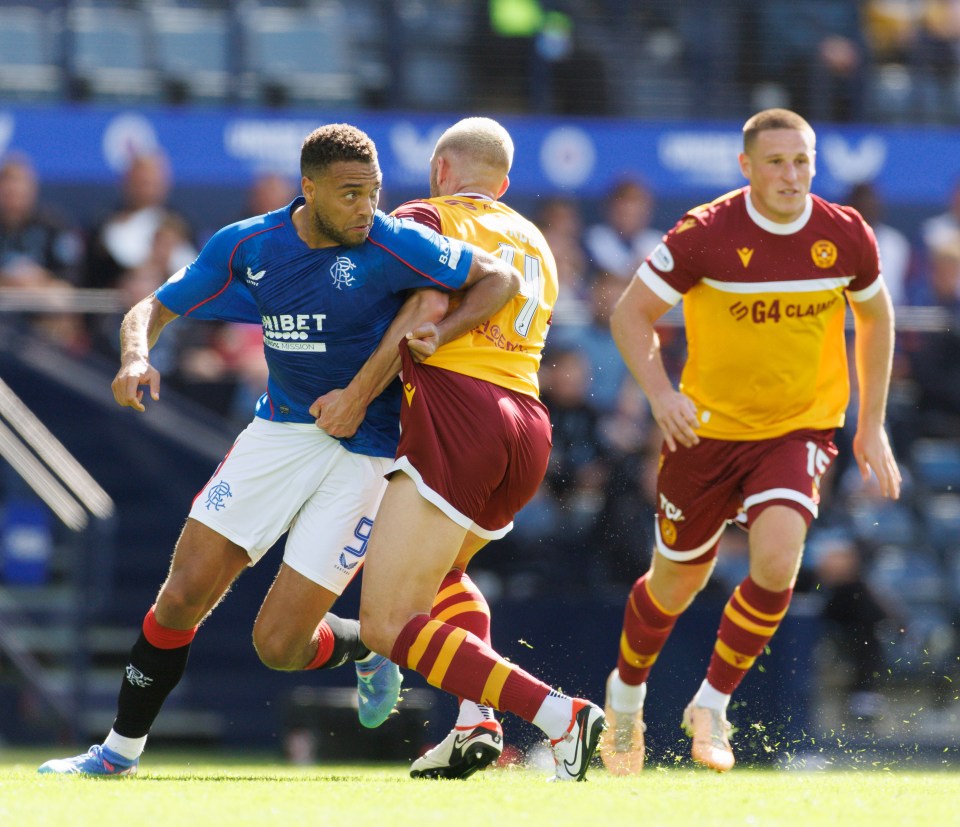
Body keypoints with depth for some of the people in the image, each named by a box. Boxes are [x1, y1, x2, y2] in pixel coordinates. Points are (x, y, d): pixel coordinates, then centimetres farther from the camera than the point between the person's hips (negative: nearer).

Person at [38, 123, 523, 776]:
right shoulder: (247, 246, -4)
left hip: (364, 450, -4)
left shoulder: (392, 245, -16)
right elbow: (152, 310, 3)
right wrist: (136, 357, -19)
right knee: (184, 593, -4)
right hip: (282, 429, 4)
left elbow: (502, 279, -9)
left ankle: (368, 647, 26)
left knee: (279, 644, -8)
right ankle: (121, 751, 13)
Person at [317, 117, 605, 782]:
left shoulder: (428, 218, 3)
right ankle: (477, 723, 11)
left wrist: (359, 391, -13)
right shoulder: (534, 241, 25)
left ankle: (561, 716, -20)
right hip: (528, 427, 8)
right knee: (440, 570, 34)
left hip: (457, 417, -8)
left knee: (386, 624, -9)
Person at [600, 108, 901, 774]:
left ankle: (712, 705, -4)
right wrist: (660, 393, -22)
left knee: (777, 561, -23)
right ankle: (627, 694, 42)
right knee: (677, 582, 11)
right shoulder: (706, 234, -17)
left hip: (802, 427, 1)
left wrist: (872, 425, 10)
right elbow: (631, 313, -7)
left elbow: (875, 316, 11)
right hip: (709, 427, -1)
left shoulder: (846, 236, -9)